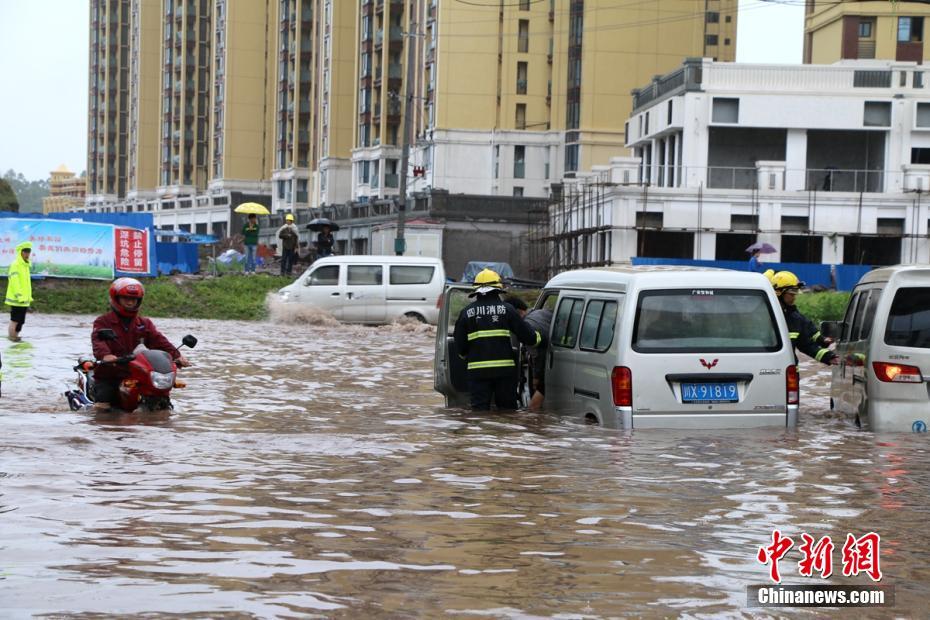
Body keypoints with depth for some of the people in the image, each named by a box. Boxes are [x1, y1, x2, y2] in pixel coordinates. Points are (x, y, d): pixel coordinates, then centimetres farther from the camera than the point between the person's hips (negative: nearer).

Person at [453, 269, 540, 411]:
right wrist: (536, 337, 24)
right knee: (507, 409, 9)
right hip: (505, 367, 0)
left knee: (480, 408, 2)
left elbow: (459, 344, 7)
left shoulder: (467, 312, 5)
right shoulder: (506, 308, 1)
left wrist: (467, 356, 28)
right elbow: (527, 335, 2)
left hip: (477, 369, 0)